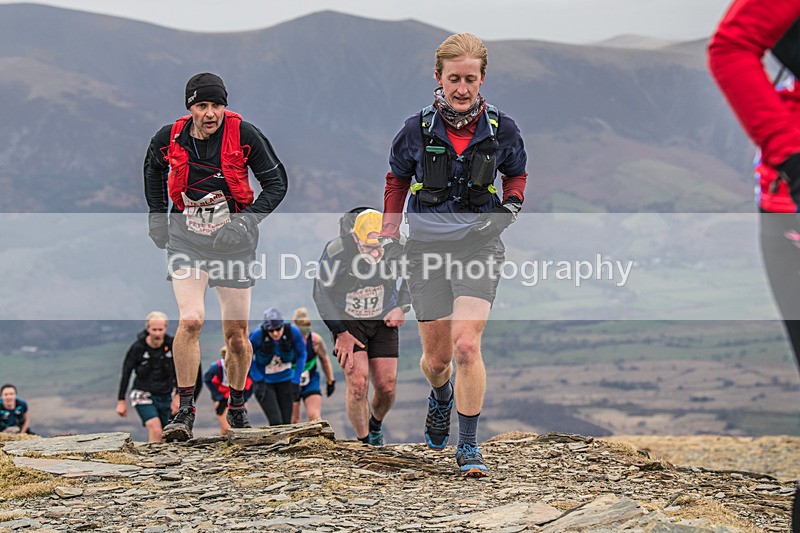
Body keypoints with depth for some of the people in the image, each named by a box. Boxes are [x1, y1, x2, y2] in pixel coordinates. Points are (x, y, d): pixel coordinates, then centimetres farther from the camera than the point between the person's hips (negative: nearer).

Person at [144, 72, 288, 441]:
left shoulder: (245, 135, -13)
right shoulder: (170, 138, -7)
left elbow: (276, 182, -5)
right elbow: (153, 168, 18)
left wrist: (248, 221, -17)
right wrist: (157, 215, 12)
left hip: (232, 241, 0)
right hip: (186, 240, 0)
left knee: (236, 334, 7)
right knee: (191, 320, -19)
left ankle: (236, 407, 30)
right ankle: (185, 411, -12)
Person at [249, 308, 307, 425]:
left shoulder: (293, 332, -20)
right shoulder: (257, 335, -25)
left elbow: (301, 355, -4)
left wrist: (296, 382, -8)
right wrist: (258, 381, -15)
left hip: (285, 381, 2)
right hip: (264, 382, -2)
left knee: (286, 423, 1)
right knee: (276, 423, -17)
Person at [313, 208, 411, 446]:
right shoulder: (336, 251, -25)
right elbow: (322, 294, -10)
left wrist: (402, 308, -4)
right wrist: (340, 333, -11)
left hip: (383, 320, 2)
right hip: (348, 321, -2)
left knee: (386, 387, -2)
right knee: (357, 382, -18)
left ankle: (376, 425, 31)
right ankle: (364, 443, -3)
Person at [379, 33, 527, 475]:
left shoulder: (501, 130, -4)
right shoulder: (417, 129, -5)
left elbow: (516, 173, 17)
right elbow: (396, 177, 13)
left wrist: (512, 205, -2)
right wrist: (389, 235, 10)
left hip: (478, 244, -1)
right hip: (427, 248, 1)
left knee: (466, 345, -18)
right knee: (436, 358, 8)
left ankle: (469, 446, -7)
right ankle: (441, 397, 45)